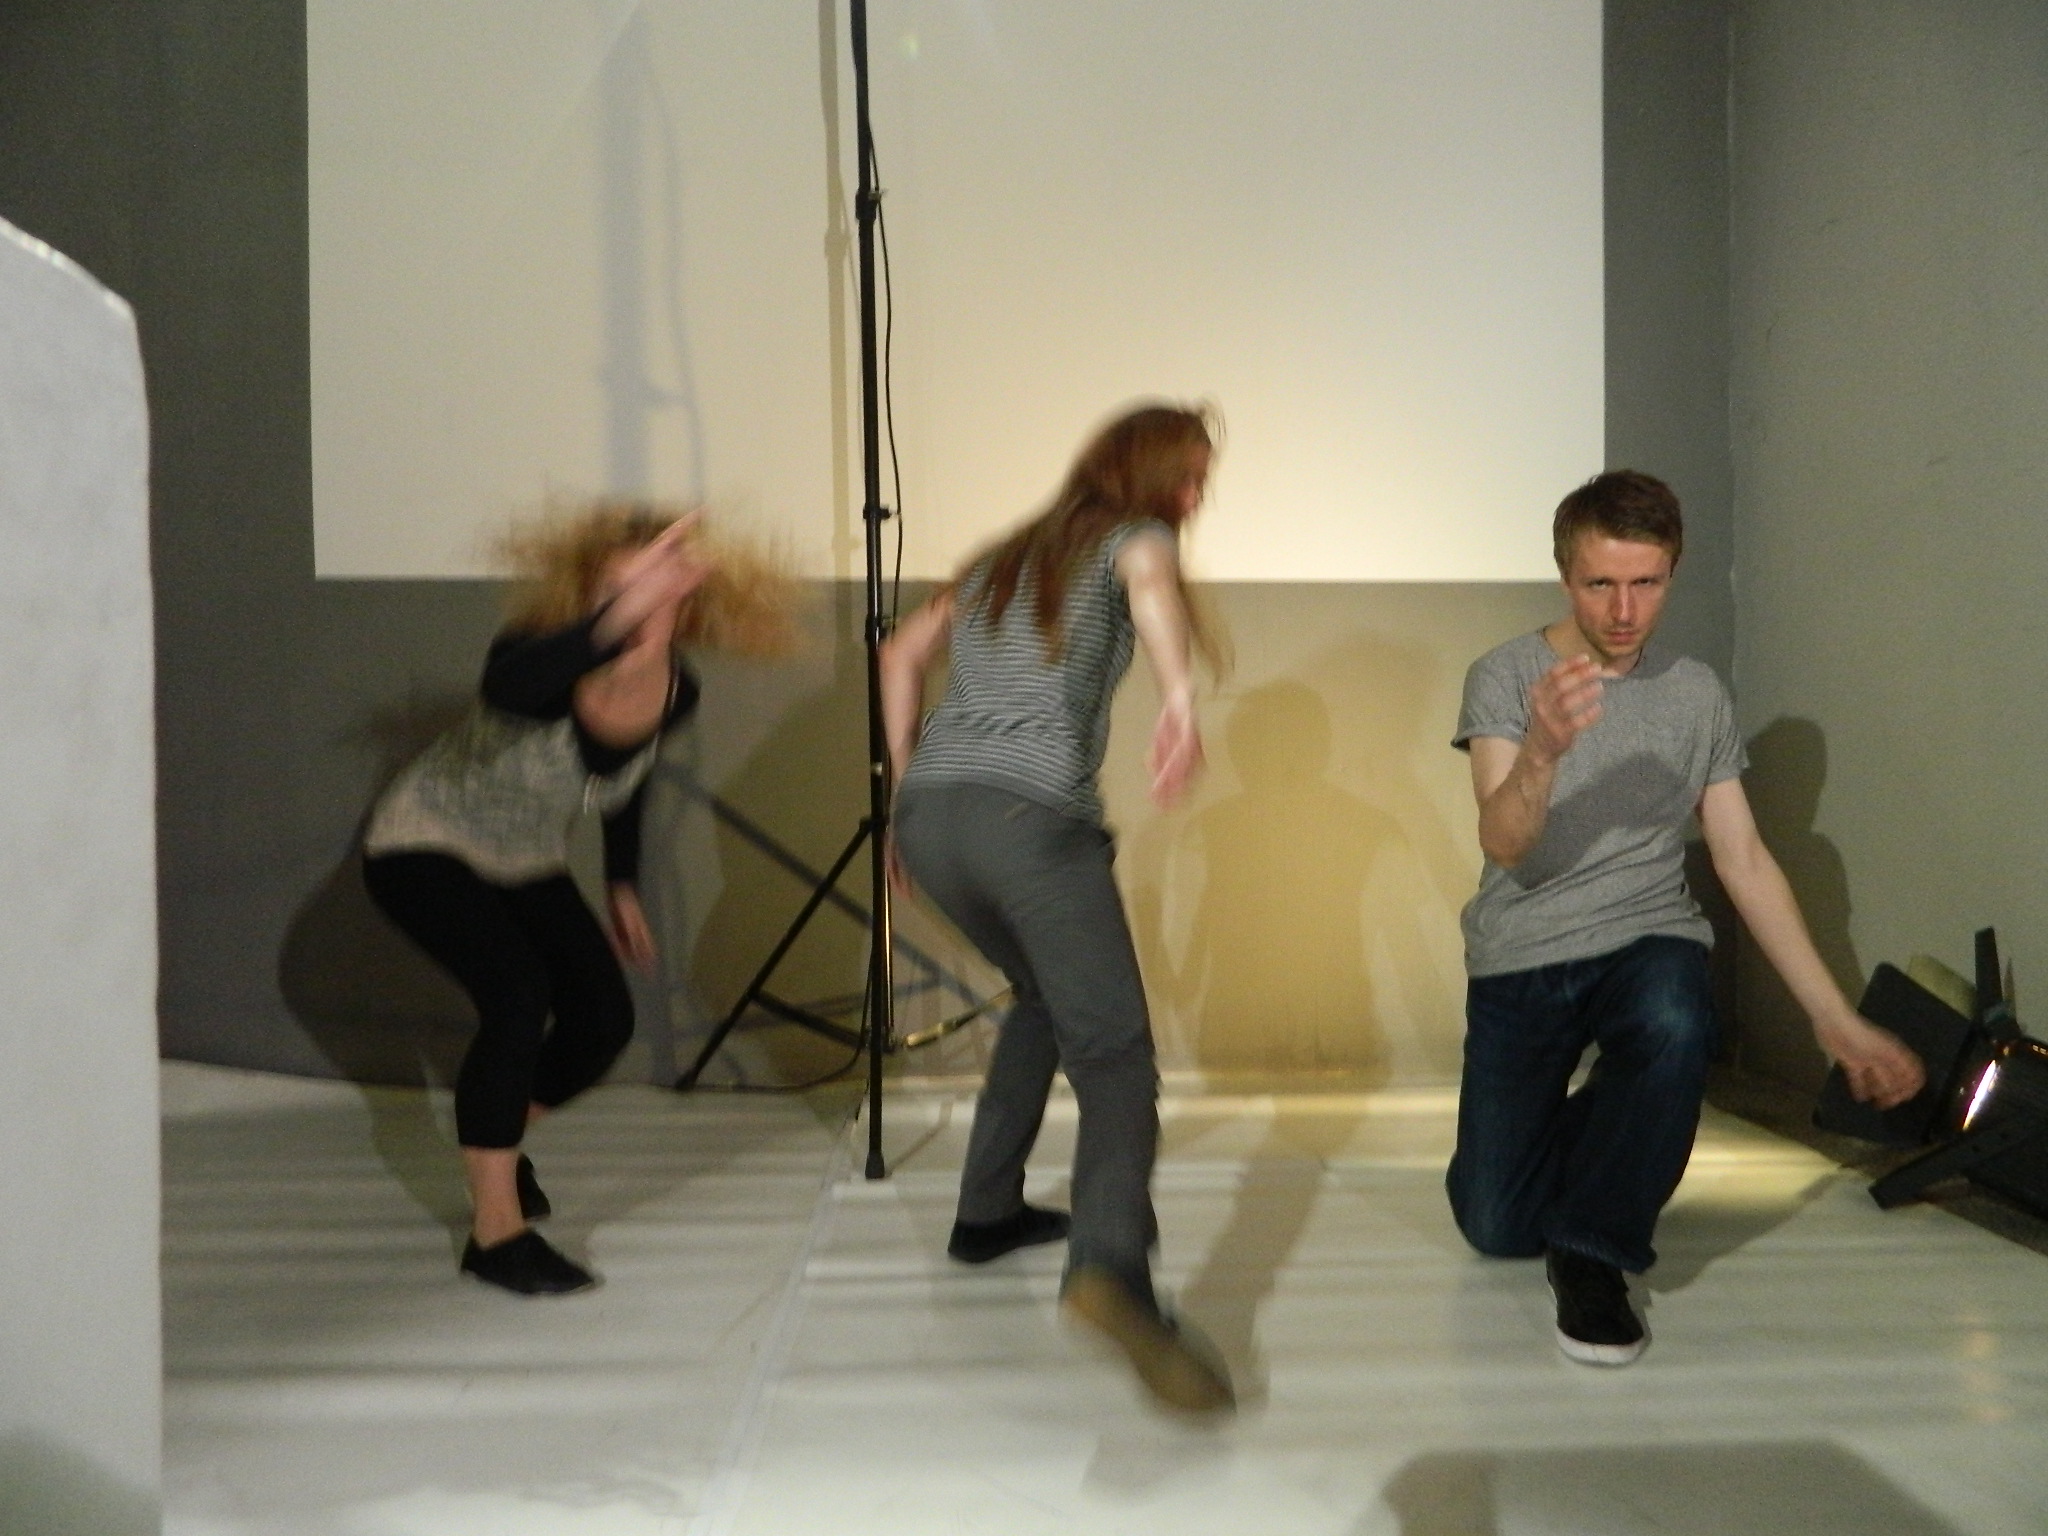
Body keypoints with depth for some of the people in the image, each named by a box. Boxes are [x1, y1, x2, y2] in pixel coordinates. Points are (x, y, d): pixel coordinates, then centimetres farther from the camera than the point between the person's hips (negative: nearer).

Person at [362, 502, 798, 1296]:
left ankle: (494, 1144, 31)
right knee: (517, 994, -26)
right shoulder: (543, 662, -35)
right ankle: (496, 1231, -13)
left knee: (604, 1019, 1)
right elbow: (506, 685, -62)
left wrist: (621, 884, 8)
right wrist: (609, 625, -76)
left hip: (526, 862, 6)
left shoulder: (675, 690, -18)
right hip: (423, 846, -6)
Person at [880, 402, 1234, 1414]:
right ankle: (1112, 1270, -33)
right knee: (1114, 1055, -10)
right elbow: (1150, 580, -13)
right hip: (1032, 817, -7)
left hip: (928, 815, 7)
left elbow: (903, 654, 27)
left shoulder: (1004, 557, 30)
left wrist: (908, 792, 26)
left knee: (1045, 995, 28)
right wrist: (1180, 696, -31)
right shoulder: (1131, 534, 12)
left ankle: (987, 1215, 32)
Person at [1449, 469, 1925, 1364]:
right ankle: (1571, 1136, 33)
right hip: (1521, 956, -1)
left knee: (1673, 1025, -37)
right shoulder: (1505, 678, -5)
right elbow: (1503, 844, -17)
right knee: (1495, 1228, -2)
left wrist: (1834, 1018, 6)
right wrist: (1542, 750, -39)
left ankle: (1593, 1251, -15)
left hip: (1647, 940, 1)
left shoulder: (1698, 697, 4)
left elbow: (1744, 862, 7)